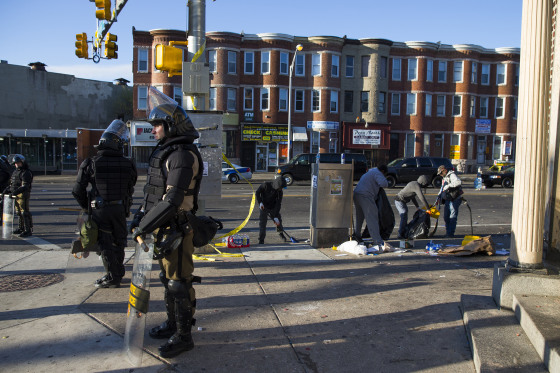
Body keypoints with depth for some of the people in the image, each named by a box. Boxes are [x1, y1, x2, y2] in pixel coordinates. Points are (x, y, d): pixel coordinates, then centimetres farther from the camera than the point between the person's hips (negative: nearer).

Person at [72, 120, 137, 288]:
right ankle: (118, 272, 31)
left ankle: (113, 277, 11)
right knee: (118, 242, 18)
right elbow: (130, 189, 3)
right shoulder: (128, 164, -7)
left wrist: (86, 207, 12)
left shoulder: (90, 164, -10)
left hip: (99, 210, -2)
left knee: (105, 244, 7)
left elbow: (78, 191, -5)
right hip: (120, 209, 2)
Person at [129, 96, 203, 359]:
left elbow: (172, 199, -27)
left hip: (176, 229, -10)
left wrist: (144, 226, -24)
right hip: (163, 228, 10)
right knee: (168, 277, 20)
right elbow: (153, 193, 19)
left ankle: (183, 336, 12)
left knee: (179, 282, -1)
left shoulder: (182, 155, -19)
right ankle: (172, 324, 36)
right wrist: (140, 217, 11)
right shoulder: (165, 152, 14)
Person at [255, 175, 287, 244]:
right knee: (262, 223, -9)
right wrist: (260, 202, -21)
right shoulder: (266, 185, -19)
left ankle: (281, 234, 34)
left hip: (273, 208, 2)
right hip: (264, 207, -2)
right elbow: (257, 192, -10)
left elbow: (278, 204, -18)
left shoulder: (280, 192, -14)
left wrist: (276, 217, -22)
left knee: (278, 221, 7)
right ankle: (261, 240, 0)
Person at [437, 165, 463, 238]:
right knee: (446, 217, 11)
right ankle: (448, 233, 19)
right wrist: (439, 195, 11)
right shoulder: (444, 178, 20)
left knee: (452, 217, -7)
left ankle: (451, 233, -4)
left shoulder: (452, 175, -10)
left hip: (454, 199, -10)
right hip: (447, 200, 10)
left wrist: (448, 186, -31)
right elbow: (442, 188, 27)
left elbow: (458, 182, -30)